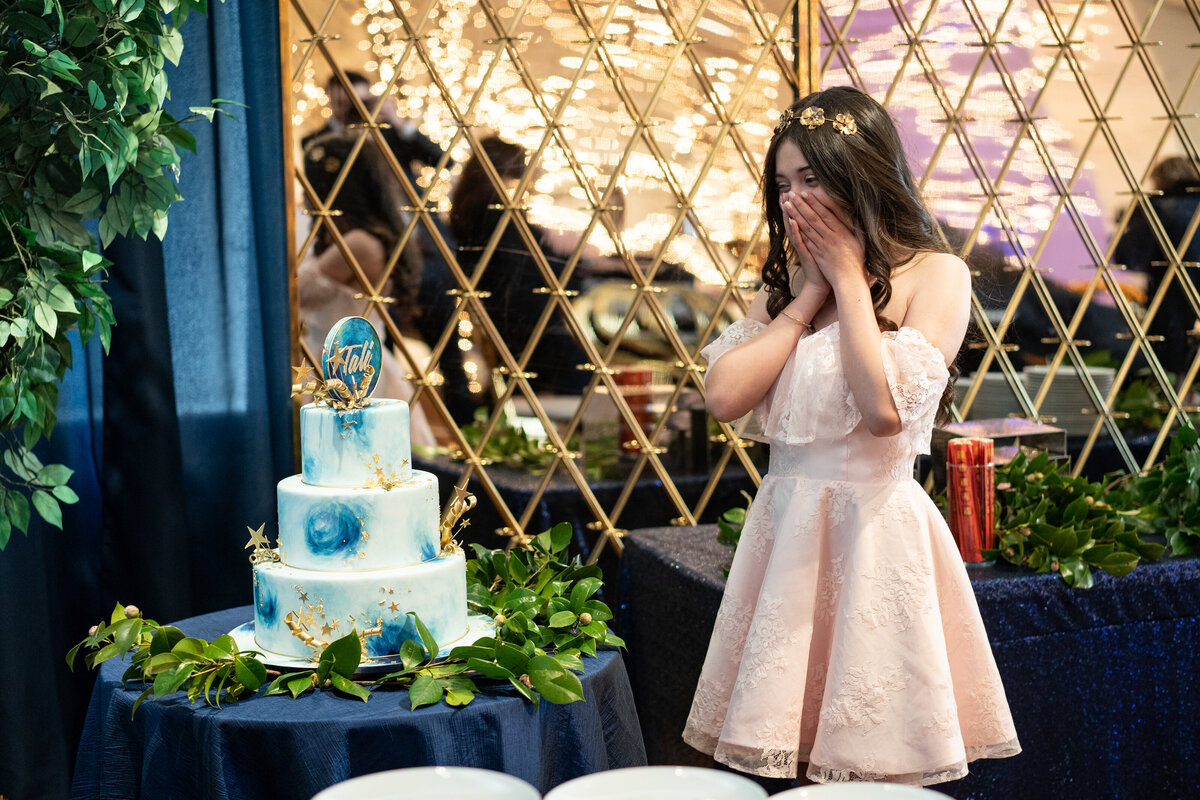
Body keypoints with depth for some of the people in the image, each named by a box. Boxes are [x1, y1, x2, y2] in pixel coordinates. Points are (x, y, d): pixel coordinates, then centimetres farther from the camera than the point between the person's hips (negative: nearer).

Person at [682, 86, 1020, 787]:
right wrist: (811, 292, -1)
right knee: (781, 755, 7)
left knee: (877, 761, 0)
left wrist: (849, 278, -9)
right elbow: (725, 395, -2)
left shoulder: (935, 274, -3)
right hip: (785, 527, 5)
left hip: (876, 528, -5)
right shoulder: (787, 279, 13)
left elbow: (887, 406, -19)